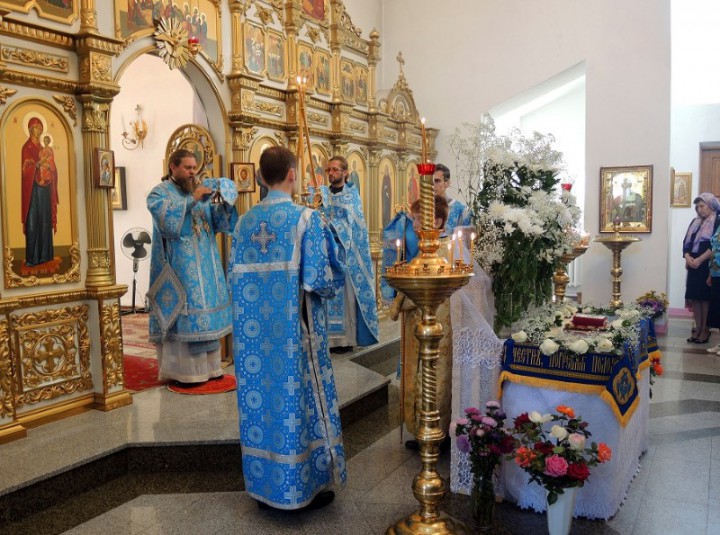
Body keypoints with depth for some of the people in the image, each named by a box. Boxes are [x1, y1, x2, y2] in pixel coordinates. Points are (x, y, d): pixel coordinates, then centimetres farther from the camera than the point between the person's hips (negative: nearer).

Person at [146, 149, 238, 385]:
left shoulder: (199, 193, 17)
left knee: (205, 311, 8)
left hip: (205, 266, 7)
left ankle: (208, 367, 16)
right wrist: (192, 200, -23)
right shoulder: (159, 193, -2)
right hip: (179, 269, -6)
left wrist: (225, 202, -9)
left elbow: (220, 221, 9)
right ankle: (184, 371, 1)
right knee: (183, 315, -7)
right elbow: (166, 219, -21)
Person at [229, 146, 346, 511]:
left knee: (260, 401, 13)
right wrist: (333, 282, 8)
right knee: (297, 402, 7)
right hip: (295, 333, -5)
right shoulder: (306, 218, -11)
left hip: (254, 333, 5)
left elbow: (235, 278, 9)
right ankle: (305, 486, 21)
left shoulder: (245, 221, 5)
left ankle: (264, 486, 28)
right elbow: (322, 280, -13)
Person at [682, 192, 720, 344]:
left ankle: (705, 330, 4)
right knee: (695, 297, 5)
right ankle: (698, 328, 11)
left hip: (708, 266, -6)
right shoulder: (695, 222, 16)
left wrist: (699, 260, -19)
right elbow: (686, 242, 11)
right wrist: (687, 257, -7)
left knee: (705, 298, -3)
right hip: (693, 266, 6)